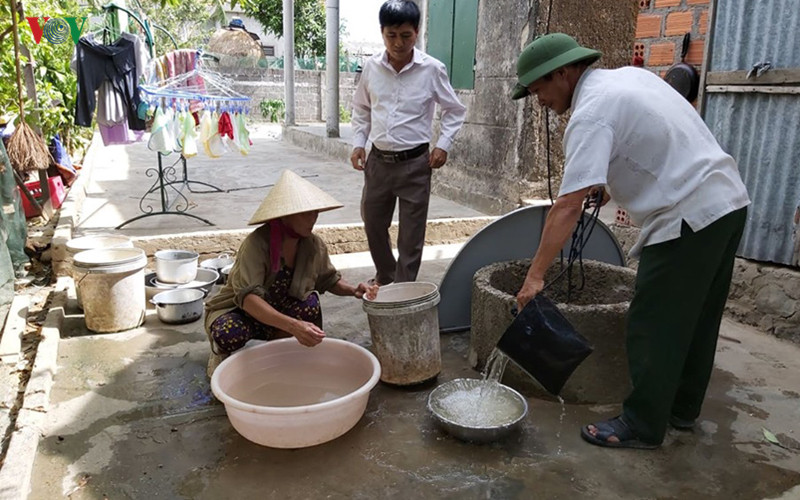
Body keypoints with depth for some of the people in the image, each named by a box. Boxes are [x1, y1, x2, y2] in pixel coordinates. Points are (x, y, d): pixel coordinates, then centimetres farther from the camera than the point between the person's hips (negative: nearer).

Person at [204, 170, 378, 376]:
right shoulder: (257, 243, -30)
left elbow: (328, 280, 5)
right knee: (231, 334, -38)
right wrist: (293, 325, -53)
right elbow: (248, 297, -40)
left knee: (309, 304, -27)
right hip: (237, 312, -4)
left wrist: (353, 290, -18)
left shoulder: (313, 245, -13)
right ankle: (219, 351, 1)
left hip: (279, 314, 4)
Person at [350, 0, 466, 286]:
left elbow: (455, 111, 3)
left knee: (411, 234, 2)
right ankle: (385, 281, 38)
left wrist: (444, 145, -8)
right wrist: (358, 142, 3)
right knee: (373, 225, 15)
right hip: (378, 161, 4)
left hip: (415, 163, -3)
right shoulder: (371, 67, 0)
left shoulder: (432, 69, -8)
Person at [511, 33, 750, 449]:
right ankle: (682, 408, 33)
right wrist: (610, 181, 19)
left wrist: (535, 275, -24)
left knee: (653, 327, 0)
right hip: (730, 201, 10)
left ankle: (642, 426, 12)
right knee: (697, 318, 18)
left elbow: (568, 207, -25)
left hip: (688, 218, -10)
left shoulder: (591, 114, -17)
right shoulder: (631, 75, 11)